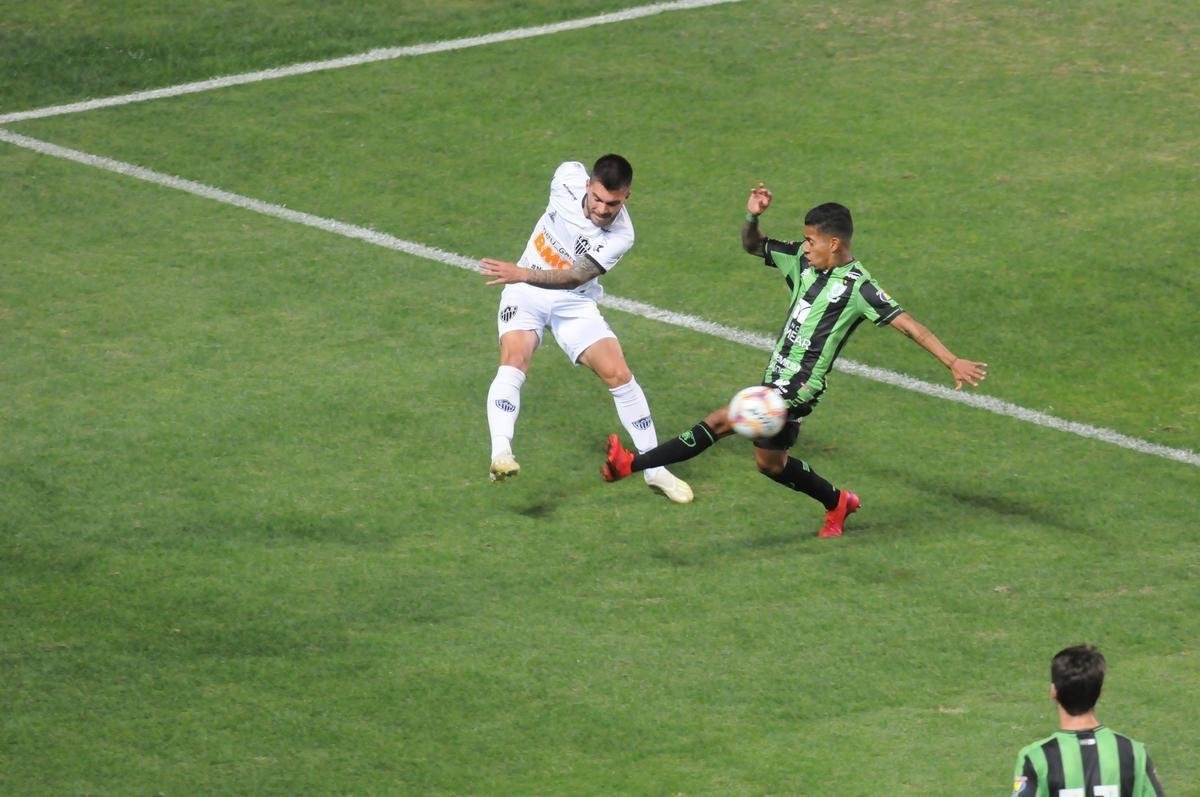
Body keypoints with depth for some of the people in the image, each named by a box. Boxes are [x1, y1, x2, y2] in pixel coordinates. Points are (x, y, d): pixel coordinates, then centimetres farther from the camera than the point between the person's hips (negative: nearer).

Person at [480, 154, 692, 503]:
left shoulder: (620, 236, -24)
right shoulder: (569, 177, -16)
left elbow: (574, 277, -32)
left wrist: (523, 274, -48)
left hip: (573, 303, -1)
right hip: (525, 294, 1)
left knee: (618, 374, -10)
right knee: (514, 359, -26)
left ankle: (654, 468, 5)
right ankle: (500, 453, -41)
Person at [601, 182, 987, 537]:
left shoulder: (857, 286, -15)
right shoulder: (802, 261, 5)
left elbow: (906, 323, -17)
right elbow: (752, 246, 15)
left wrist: (952, 361, -21)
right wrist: (752, 217, -7)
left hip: (796, 390, -9)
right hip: (777, 382, 9)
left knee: (720, 421, -14)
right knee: (772, 462, 19)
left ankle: (634, 464, -12)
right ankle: (838, 504, 35)